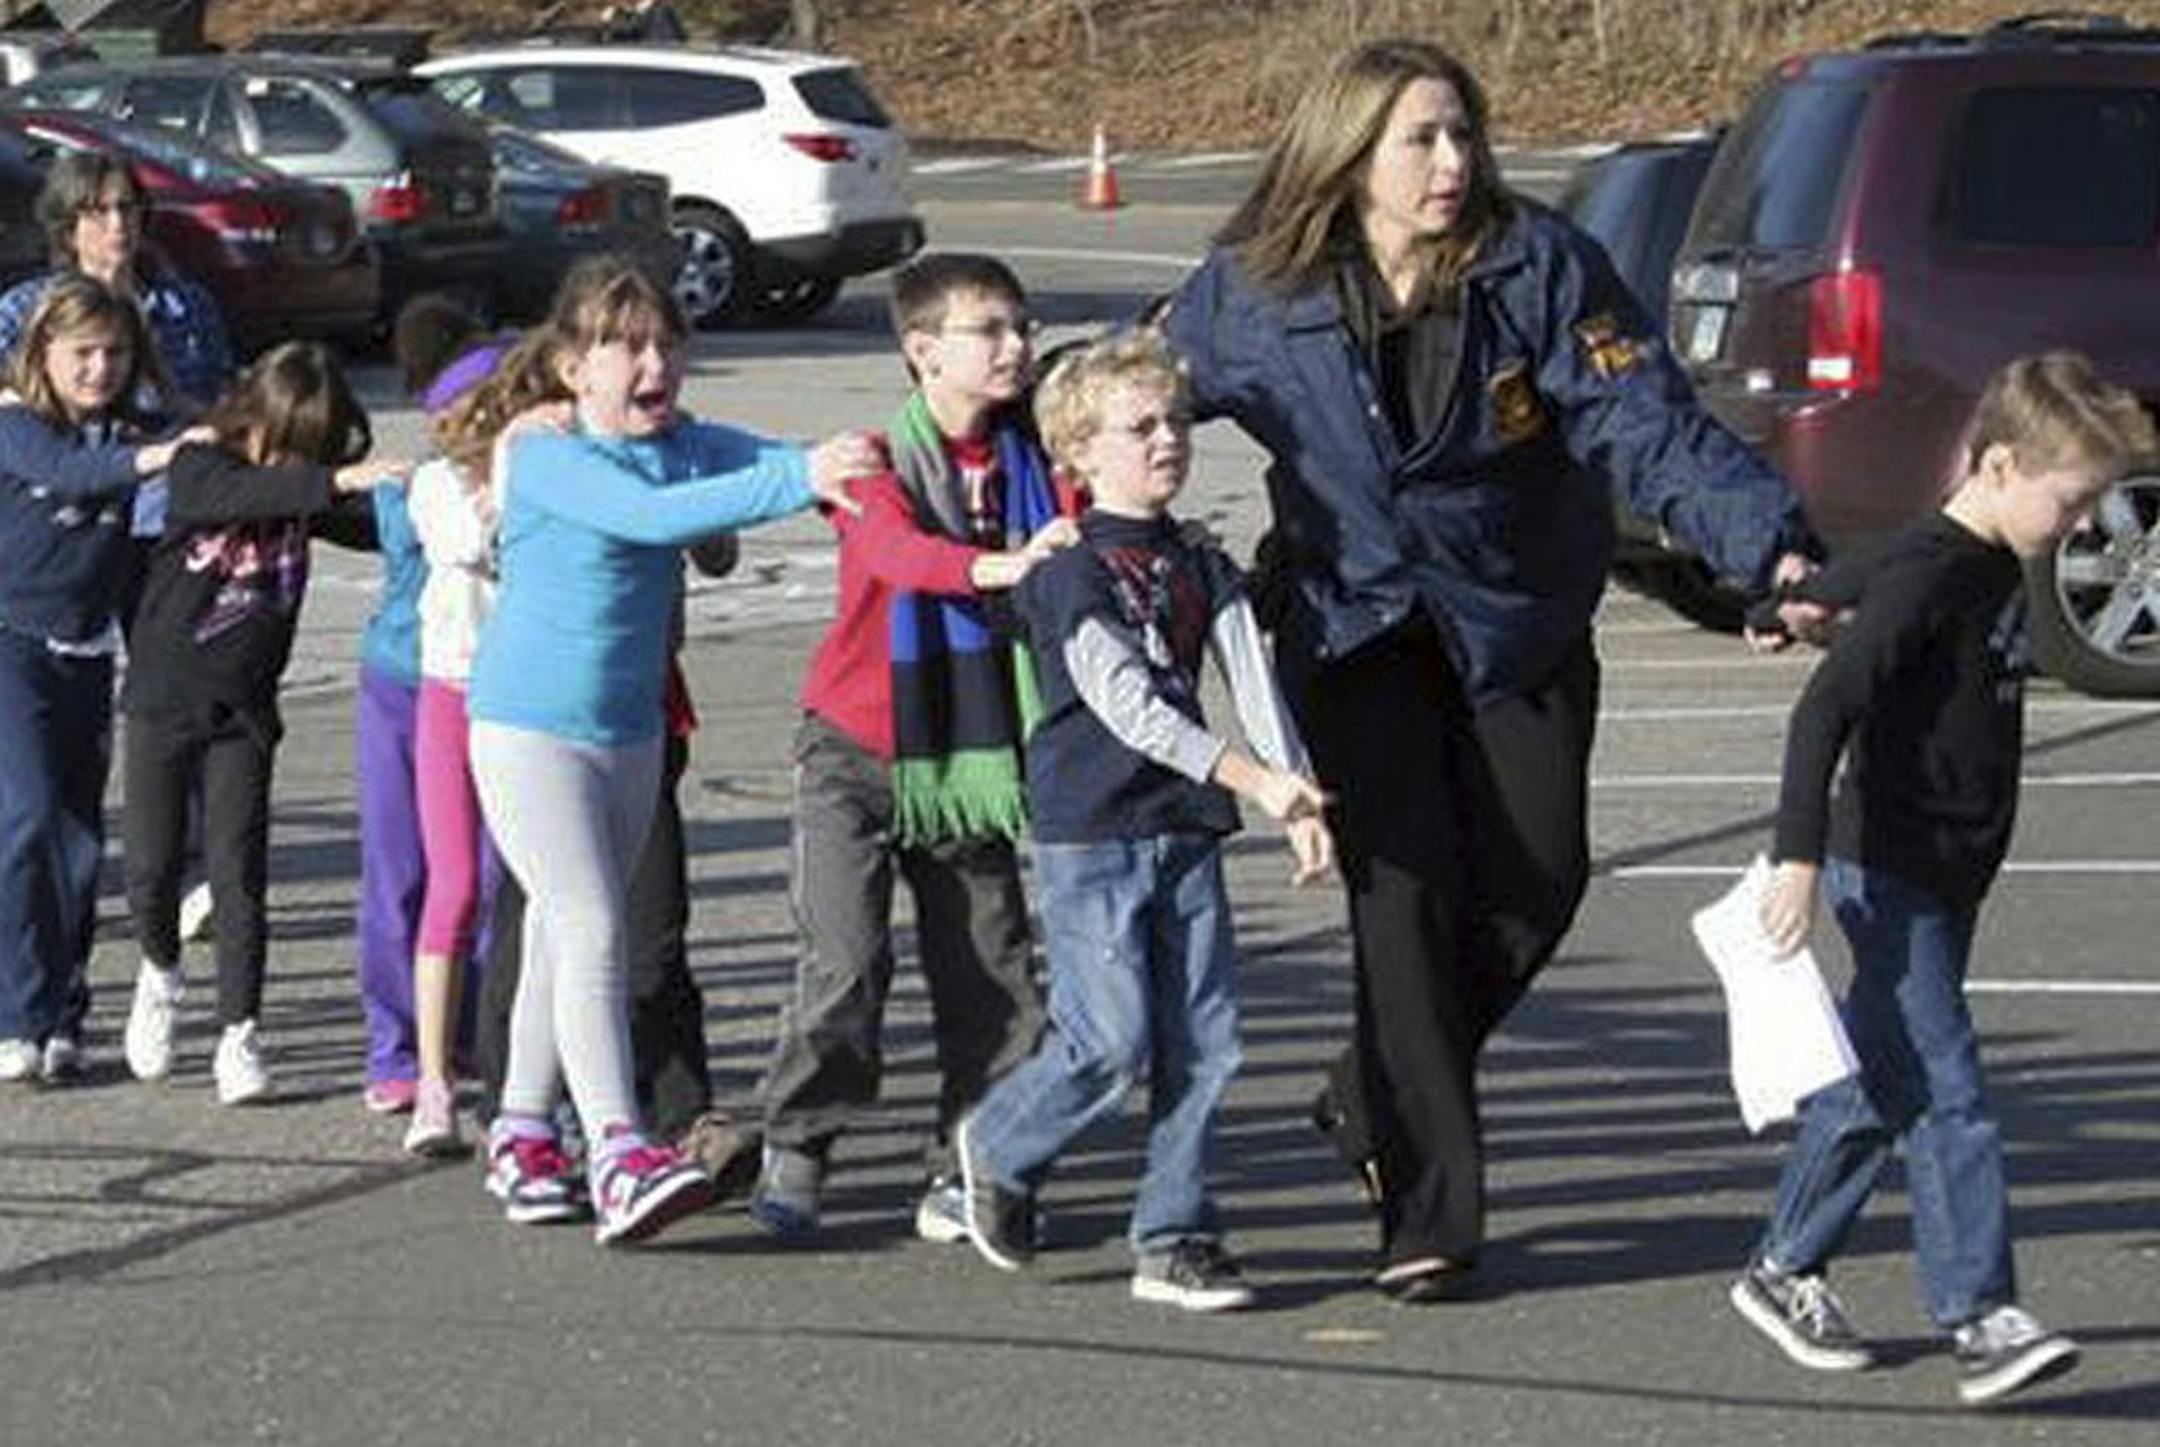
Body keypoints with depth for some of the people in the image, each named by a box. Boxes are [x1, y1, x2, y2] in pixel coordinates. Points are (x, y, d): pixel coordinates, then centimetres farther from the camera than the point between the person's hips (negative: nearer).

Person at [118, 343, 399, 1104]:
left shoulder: (307, 492, 2)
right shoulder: (198, 467, -10)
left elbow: (379, 526, -7)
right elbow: (241, 494, -31)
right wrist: (336, 482, -43)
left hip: (243, 709, 2)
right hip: (164, 698, -2)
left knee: (238, 870, -5)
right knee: (151, 868, 3)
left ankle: (239, 1034, 1)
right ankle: (160, 973, 32)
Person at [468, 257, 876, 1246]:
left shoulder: (685, 445, 3)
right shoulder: (548, 459, -18)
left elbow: (775, 461, -9)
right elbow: (649, 515, -33)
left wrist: (842, 468, -32)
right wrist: (797, 480, -40)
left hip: (630, 729, 7)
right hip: (528, 726, -7)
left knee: (564, 937, 16)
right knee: (590, 930, -17)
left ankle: (522, 1137, 28)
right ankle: (620, 1159, -23)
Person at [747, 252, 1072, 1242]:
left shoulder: (1025, 463, 5)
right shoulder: (880, 461, -10)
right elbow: (897, 550, -30)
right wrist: (995, 567, -48)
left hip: (974, 753, 4)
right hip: (859, 750, -4)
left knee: (992, 972, 2)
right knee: (845, 961, -11)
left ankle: (963, 1173, 14)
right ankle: (793, 1152, 5)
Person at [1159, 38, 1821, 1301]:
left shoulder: (1541, 266, -13)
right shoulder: (1254, 294, -10)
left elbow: (1652, 426, -19)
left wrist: (1772, 547, -32)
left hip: (1520, 625, 2)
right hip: (1355, 631, -1)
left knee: (1537, 878, -2)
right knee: (1408, 887, -12)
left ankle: (1380, 1101, 25)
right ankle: (1429, 1213, -7)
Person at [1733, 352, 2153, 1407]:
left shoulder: (1993, 568, 9)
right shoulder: (1927, 577, -20)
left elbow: (1836, 584, 23)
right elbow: (1827, 708, -27)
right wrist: (1800, 858, -32)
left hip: (1946, 879, 9)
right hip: (1893, 873, -9)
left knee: (1877, 1078, 15)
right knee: (1941, 1092, -12)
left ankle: (1786, 1271, 26)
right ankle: (1980, 1319, -14)